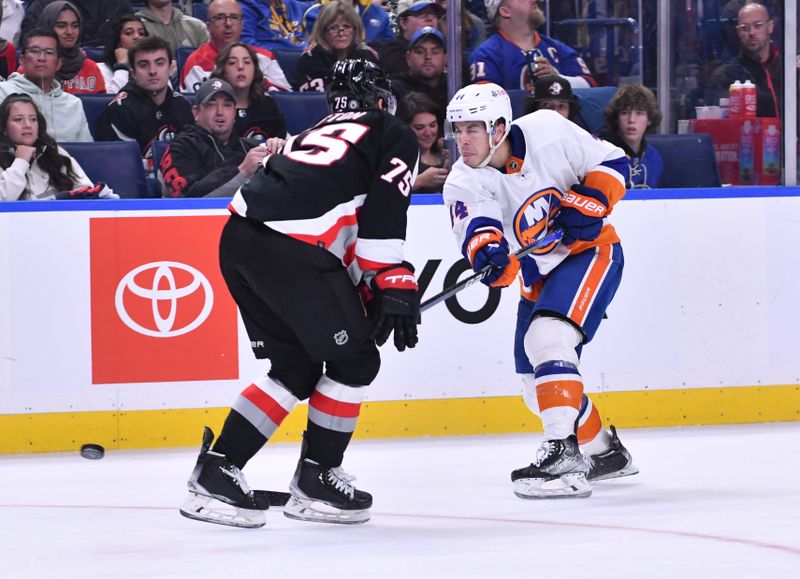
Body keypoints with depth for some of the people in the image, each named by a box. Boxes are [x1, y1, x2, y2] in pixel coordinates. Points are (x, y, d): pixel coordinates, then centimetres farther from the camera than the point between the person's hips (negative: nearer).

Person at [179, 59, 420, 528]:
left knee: (297, 367, 19)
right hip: (289, 253, -8)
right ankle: (315, 483, 12)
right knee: (355, 361, 8)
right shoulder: (394, 137, 12)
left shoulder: (316, 134, 34)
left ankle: (216, 471, 13)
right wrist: (393, 288, -3)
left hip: (238, 241, 8)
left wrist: (364, 291, 31)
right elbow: (383, 218, -2)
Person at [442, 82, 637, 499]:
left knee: (548, 339, -29)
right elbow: (477, 231, -29)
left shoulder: (549, 132, -18)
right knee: (536, 382, 9)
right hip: (539, 274, 6)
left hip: (591, 251, -6)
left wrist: (587, 204, -21)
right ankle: (604, 451, 33)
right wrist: (488, 255, -51)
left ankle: (563, 454, -36)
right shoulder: (464, 184, -11)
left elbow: (611, 163, -6)